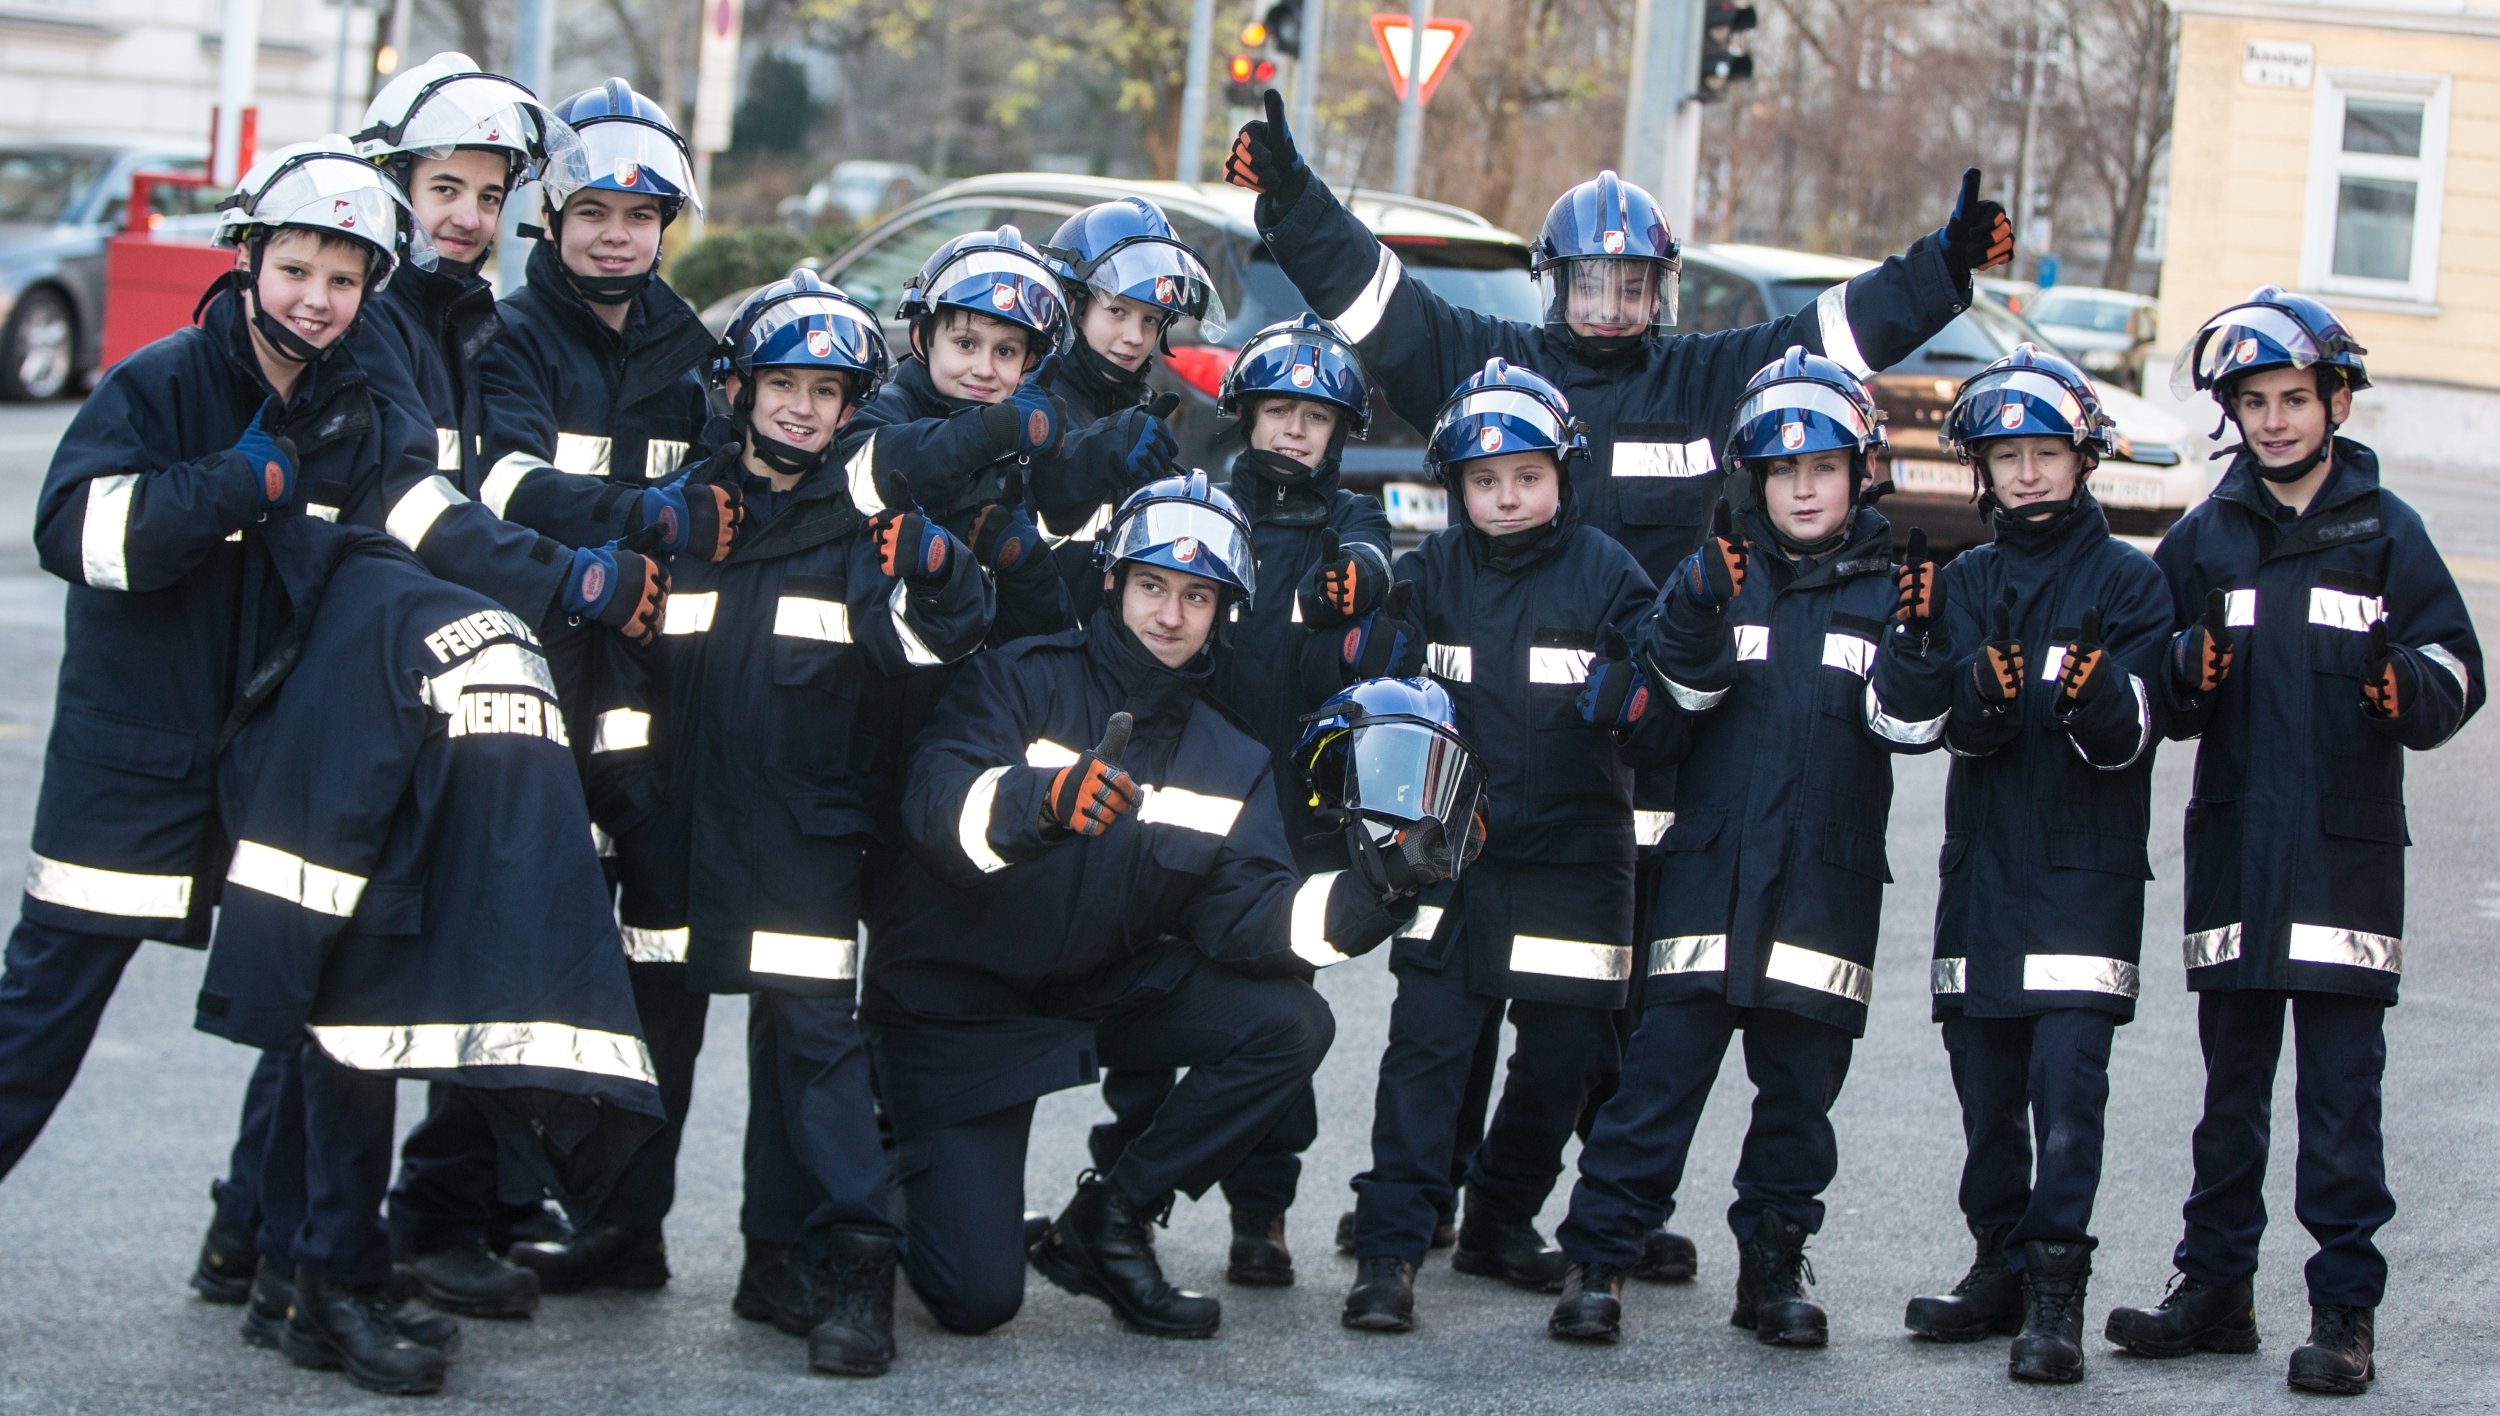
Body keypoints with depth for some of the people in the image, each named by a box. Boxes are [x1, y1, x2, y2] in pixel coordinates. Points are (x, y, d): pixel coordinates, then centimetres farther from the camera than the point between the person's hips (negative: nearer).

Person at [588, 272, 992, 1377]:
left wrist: (934, 576, -28)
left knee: (811, 1027, -11)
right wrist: (623, 780, 5)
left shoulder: (865, 527, 4)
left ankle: (843, 1265, -12)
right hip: (678, 820, 3)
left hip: (804, 823, -3)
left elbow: (921, 652, -8)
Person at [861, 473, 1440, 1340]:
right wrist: (1040, 800, -52)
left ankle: (1107, 1221, -2)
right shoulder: (1024, 682, -11)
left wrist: (1368, 890, -29)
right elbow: (935, 800, -30)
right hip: (959, 1003, -5)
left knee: (1290, 1024, -17)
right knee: (976, 1296, -15)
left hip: (1102, 991, 5)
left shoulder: (1232, 763, 4)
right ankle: (906, 1163, 21)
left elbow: (1243, 917, -11)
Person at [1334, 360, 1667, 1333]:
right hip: (1452, 852, 0)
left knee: (1561, 1053, 7)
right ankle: (1388, 1249, -8)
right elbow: (1373, 695, 5)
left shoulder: (1605, 575, -1)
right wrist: (1371, 637, -15)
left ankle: (1502, 1219, 27)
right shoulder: (1428, 574, 5)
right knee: (1426, 1046, -8)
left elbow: (1654, 722, -1)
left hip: (1572, 861, 0)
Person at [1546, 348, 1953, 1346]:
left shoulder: (1892, 586, 6)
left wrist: (1917, 646, -20)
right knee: (1665, 1066, -5)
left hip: (1828, 881, 1)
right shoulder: (1718, 572, 6)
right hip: (1711, 865, -1)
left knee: (1800, 1082, 7)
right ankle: (1597, 1257, -1)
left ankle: (1774, 1263, 19)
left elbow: (1909, 726, -2)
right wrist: (1695, 621, -22)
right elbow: (1673, 699, -4)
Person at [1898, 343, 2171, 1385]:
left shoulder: (2128, 581, 0)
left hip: (2086, 874, -4)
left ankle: (2056, 1296, -14)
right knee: (1987, 1086, 9)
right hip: (1983, 866, 4)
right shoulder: (1969, 582, 10)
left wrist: (2095, 695, -31)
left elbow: (2128, 740, -9)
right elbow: (1961, 729, -3)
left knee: (2067, 1080, -13)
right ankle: (2002, 1267, 21)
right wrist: (1985, 692, -26)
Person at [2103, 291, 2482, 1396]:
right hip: (2234, 850, 3)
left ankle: (2345, 1310, 2)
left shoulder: (2385, 534, 3)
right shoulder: (2204, 539, 10)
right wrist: (2188, 670, -11)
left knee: (2341, 1094, -3)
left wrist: (2395, 681, -21)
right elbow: (2161, 701, 11)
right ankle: (2216, 1285, 20)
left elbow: (2454, 680, 0)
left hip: (2348, 857, -3)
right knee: (2231, 1088, 11)